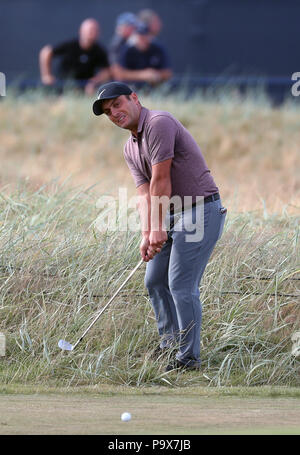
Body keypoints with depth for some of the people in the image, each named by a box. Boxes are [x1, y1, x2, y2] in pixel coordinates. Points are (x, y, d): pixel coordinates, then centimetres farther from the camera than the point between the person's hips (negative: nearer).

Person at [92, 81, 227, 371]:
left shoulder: (159, 124, -17)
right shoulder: (130, 149, 13)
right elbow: (145, 193, 4)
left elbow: (161, 180, -19)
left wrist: (159, 228, -17)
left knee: (182, 285, -11)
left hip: (201, 211, -10)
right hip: (174, 215, 10)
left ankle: (189, 357, -5)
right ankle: (169, 343, 26)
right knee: (155, 281, 14)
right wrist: (147, 234, -11)